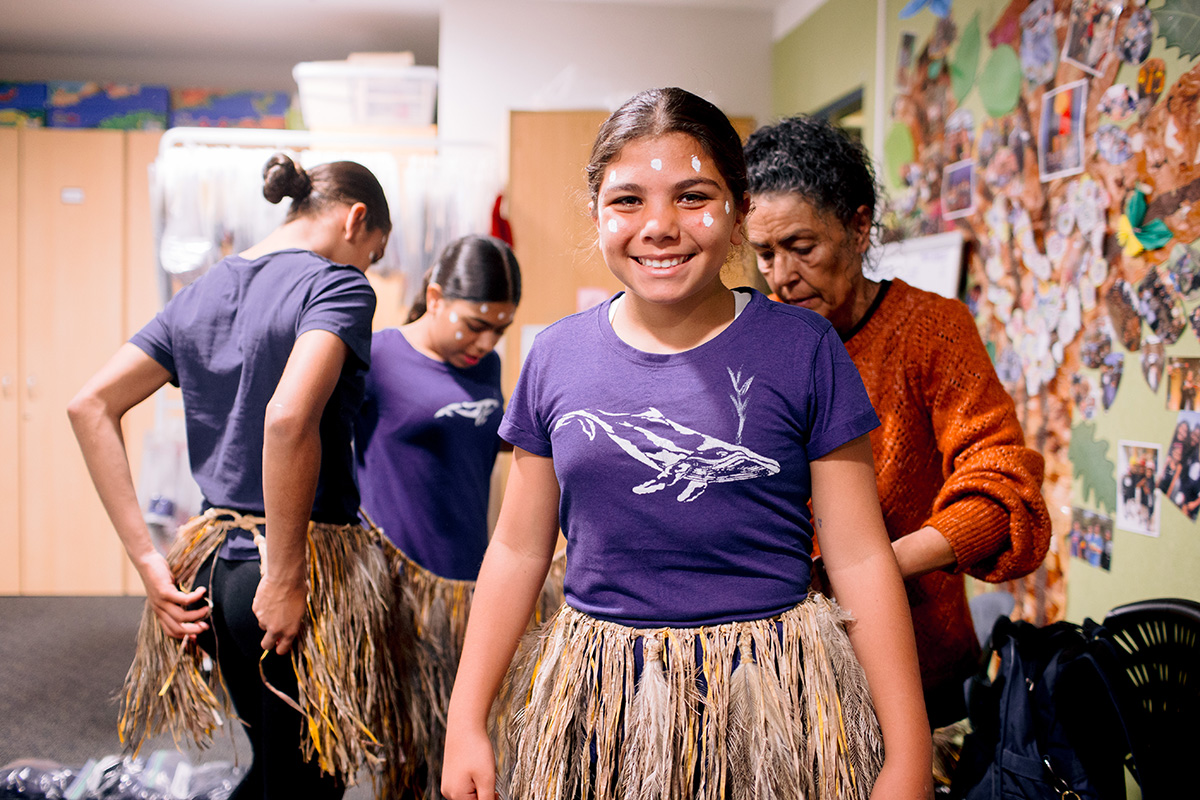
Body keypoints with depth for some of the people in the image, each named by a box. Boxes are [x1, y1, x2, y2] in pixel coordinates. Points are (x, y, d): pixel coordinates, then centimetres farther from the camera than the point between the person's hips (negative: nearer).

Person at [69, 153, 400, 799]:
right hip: (306, 565, -7)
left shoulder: (201, 293, 12)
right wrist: (285, 578, -19)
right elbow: (288, 419, -28)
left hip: (217, 569, 8)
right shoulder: (338, 285, -10)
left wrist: (148, 560, 5)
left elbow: (90, 406, 9)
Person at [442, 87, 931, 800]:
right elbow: (518, 550, 7)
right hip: (593, 705, 2)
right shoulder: (556, 357, 1)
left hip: (766, 701, -2)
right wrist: (466, 721, 5)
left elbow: (861, 559, -6)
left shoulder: (802, 348, -7)